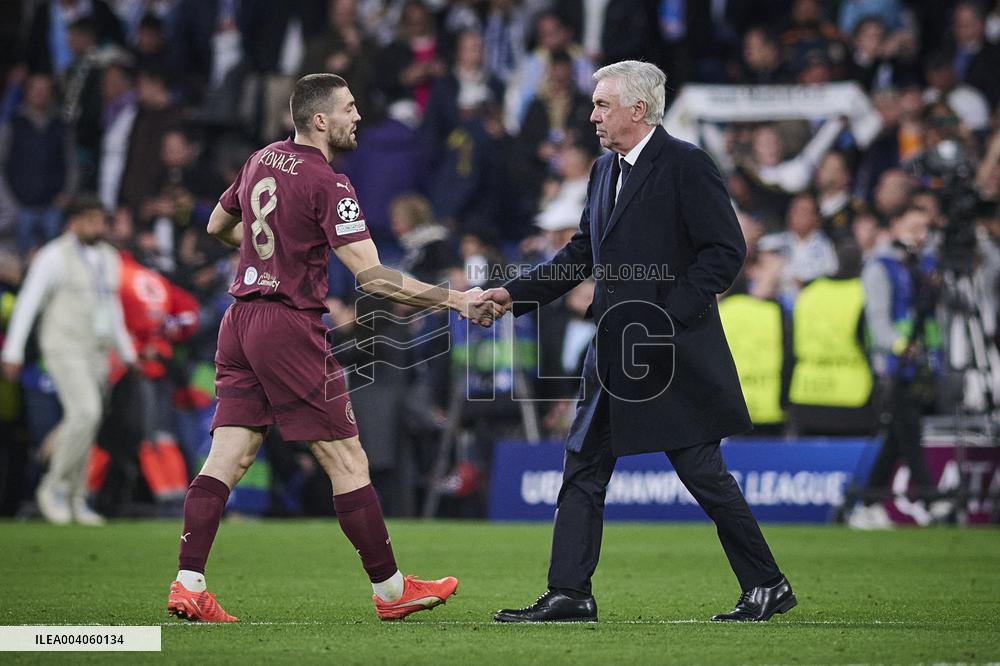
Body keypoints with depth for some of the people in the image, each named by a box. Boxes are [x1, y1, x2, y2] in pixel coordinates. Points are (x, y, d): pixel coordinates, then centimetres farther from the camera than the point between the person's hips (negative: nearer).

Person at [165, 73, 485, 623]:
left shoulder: (261, 160, 11)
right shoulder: (328, 185, -13)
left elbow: (218, 225, 28)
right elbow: (371, 276, -19)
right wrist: (452, 299, -18)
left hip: (240, 320, 8)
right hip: (290, 326, -8)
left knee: (227, 458, 3)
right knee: (348, 462, 0)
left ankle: (187, 585, -5)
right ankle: (390, 590, 7)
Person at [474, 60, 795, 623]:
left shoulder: (686, 165, -11)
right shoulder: (606, 170, 14)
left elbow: (726, 251, -15)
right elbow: (583, 256, 19)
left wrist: (668, 316, -19)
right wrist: (514, 295, 9)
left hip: (675, 351, -8)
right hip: (616, 353, 8)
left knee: (704, 472, -3)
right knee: (584, 467, 5)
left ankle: (767, 586, 9)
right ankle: (569, 593, 9)